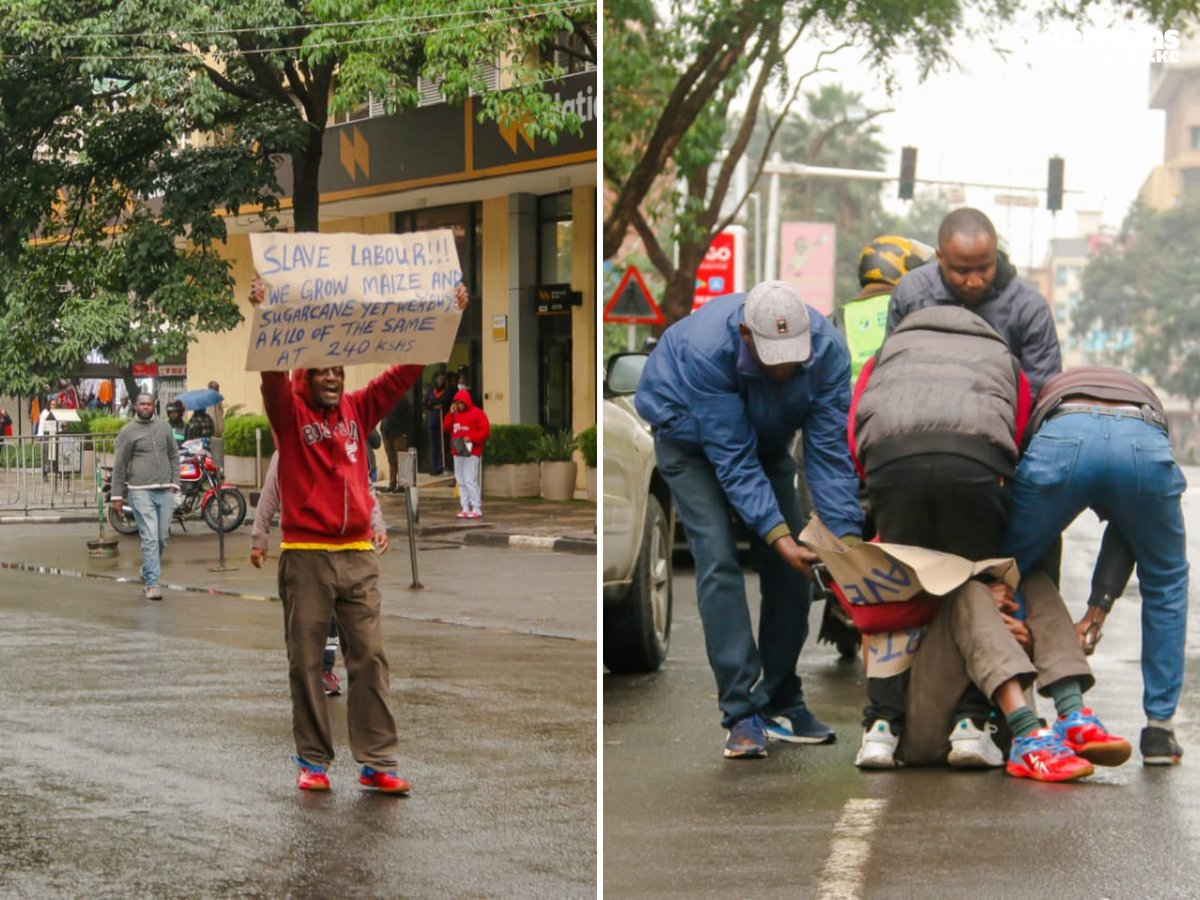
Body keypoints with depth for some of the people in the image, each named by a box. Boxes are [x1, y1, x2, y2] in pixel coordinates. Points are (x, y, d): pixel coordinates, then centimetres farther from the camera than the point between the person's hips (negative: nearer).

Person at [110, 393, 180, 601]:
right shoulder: (127, 431, 1)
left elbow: (174, 456, 16)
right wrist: (117, 496, 0)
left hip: (165, 491, 4)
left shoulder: (164, 427, 12)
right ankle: (151, 584, -8)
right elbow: (119, 466, 2)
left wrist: (174, 483, 6)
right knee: (150, 538, -11)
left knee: (163, 537, 7)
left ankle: (147, 574, 28)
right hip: (140, 491, -4)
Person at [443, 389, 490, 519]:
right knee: (461, 481, 5)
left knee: (470, 481, -12)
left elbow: (485, 430, -9)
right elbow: (447, 428, 15)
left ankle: (477, 509, -10)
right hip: (457, 452, 7)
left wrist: (471, 438, -18)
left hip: (471, 452, -7)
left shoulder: (477, 413, -3)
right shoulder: (455, 415, 19)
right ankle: (465, 508, 9)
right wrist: (451, 414, 5)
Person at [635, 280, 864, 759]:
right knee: (719, 562, -18)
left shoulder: (827, 349, -29)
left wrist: (846, 534, -31)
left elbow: (829, 451, -24)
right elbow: (732, 457, -35)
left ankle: (780, 702, 11)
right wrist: (774, 532, -41)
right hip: (691, 436, -4)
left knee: (790, 567, -3)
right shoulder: (705, 348, -39)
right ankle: (742, 713, -18)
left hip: (767, 438, 4)